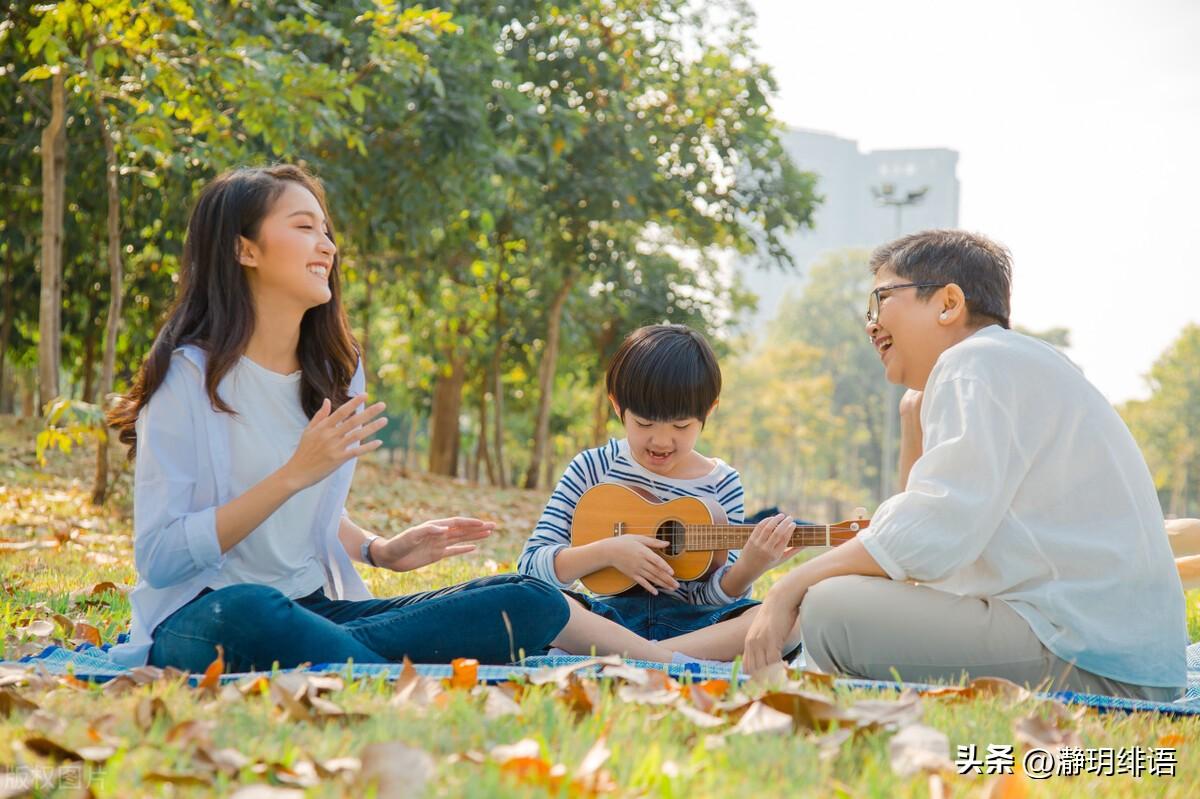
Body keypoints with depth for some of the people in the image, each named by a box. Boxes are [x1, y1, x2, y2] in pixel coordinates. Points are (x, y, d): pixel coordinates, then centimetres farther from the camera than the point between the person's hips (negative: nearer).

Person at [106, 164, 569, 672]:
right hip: (198, 623, -6)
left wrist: (379, 550, 3)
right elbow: (158, 559, -15)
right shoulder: (189, 373, -8)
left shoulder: (337, 371, 12)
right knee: (248, 610, -43)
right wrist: (294, 474, -20)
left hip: (314, 609, 6)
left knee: (534, 604, -13)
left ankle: (324, 658, -25)